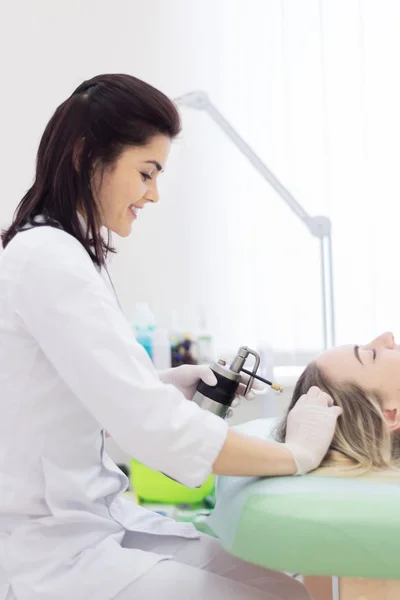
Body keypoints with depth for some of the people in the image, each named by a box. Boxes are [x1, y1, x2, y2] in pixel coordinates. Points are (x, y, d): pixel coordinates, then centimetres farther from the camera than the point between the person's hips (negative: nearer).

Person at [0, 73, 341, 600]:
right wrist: (298, 452, -13)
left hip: (91, 514, 9)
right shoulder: (47, 258, -20)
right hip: (49, 547, -9)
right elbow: (154, 428, -25)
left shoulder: (60, 252, 11)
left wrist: (167, 384, 1)